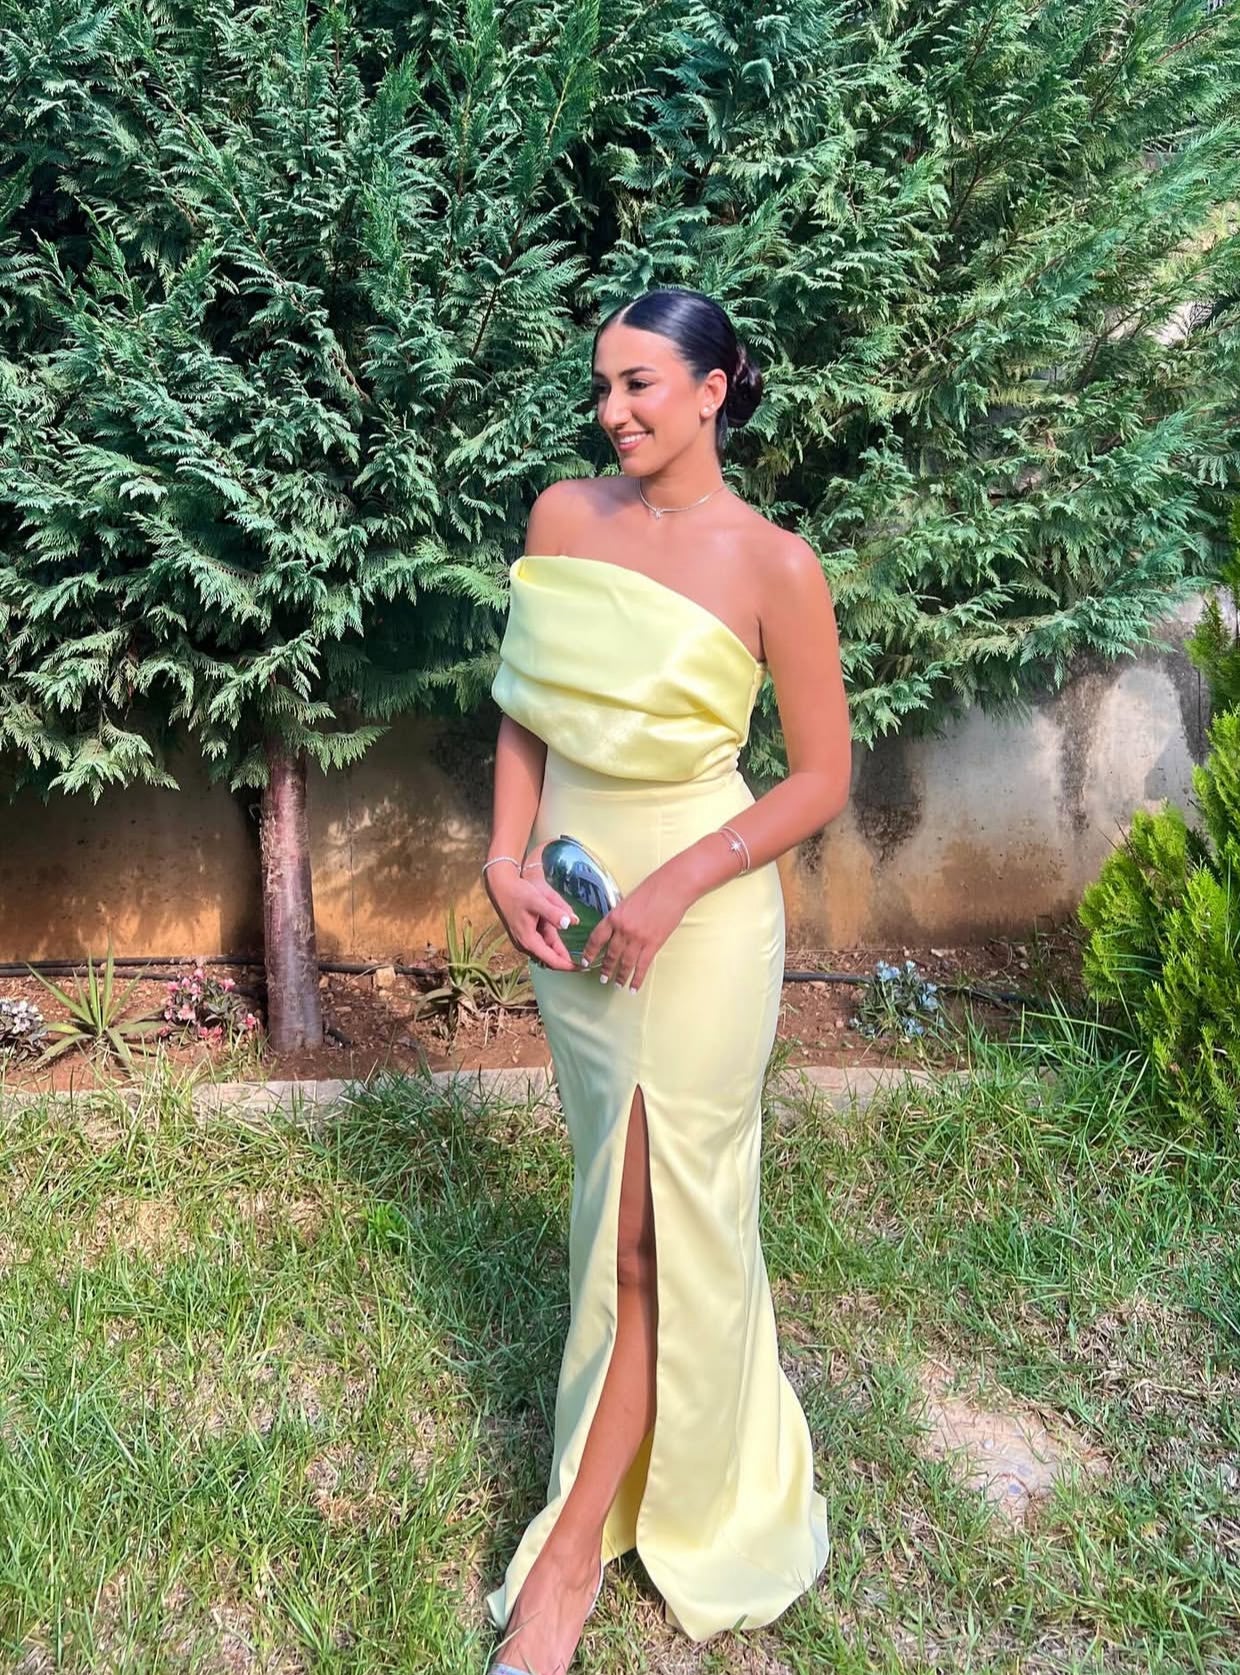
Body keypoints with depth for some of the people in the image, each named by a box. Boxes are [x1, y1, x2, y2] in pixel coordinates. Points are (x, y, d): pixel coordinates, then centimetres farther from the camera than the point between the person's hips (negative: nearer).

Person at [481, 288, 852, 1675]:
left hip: (700, 914, -5)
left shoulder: (774, 564, -12)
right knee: (624, 1208, 18)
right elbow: (527, 707, 9)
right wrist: (508, 859, -5)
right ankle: (688, 1448, 42)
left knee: (653, 1228, 1)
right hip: (570, 900, 6)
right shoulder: (562, 516, 2)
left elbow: (822, 779, -8)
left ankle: (571, 1552, 14)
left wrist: (673, 887, -17)